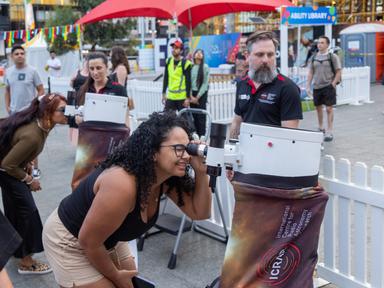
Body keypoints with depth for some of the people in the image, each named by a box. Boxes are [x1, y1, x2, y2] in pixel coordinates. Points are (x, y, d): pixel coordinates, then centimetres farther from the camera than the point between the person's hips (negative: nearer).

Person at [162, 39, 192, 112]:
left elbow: (188, 82, -10)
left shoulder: (185, 63, -9)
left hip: (182, 97, -5)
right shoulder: (168, 61, 9)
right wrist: (164, 93, 13)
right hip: (170, 97, 5)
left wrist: (188, 98, -13)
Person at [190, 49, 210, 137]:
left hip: (201, 94, -3)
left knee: (201, 116, -4)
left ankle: (202, 136, 0)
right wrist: (191, 96, -6)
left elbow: (205, 83, -5)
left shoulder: (205, 67, -2)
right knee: (194, 116, 5)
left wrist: (198, 97, -8)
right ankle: (196, 134, 13)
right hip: (192, 94, 3)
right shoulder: (191, 67, 6)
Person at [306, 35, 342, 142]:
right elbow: (310, 72, 12)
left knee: (329, 109, -5)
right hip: (316, 86, 5)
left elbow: (338, 72, -3)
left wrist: (333, 84, -10)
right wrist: (308, 86, 6)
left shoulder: (332, 56, -4)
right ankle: (321, 128, 33)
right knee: (318, 107, 14)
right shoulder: (314, 57, 8)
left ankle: (329, 132, 0)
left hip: (328, 86, -5)